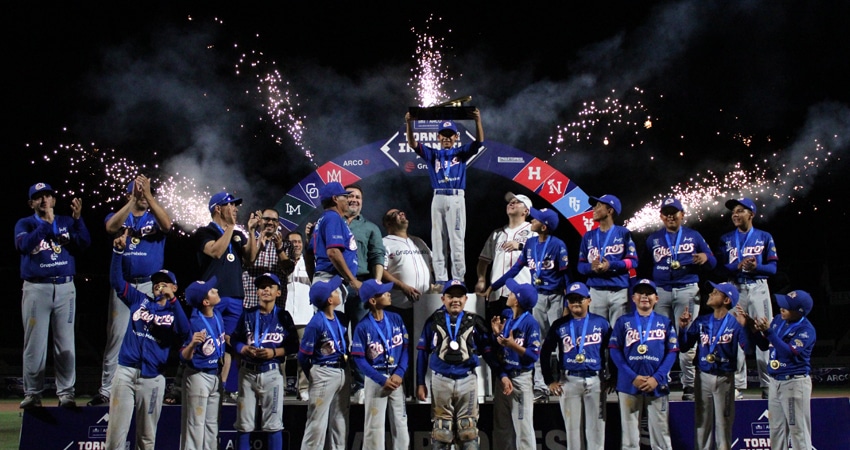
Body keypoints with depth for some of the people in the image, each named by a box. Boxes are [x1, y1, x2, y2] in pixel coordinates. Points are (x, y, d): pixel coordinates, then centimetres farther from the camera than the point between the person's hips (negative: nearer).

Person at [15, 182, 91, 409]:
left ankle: (66, 393, 4)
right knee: (34, 344, -2)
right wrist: (47, 223, -23)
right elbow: (24, 245, -15)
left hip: (65, 288, 2)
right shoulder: (25, 224, 6)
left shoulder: (68, 222, 12)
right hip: (36, 288, -1)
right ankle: (32, 394, 4)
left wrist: (77, 218, -18)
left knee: (65, 344, 0)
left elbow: (84, 244, -4)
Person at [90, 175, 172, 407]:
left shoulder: (155, 218, 10)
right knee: (116, 337, -2)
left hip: (151, 286, 0)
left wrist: (149, 195, -19)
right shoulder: (118, 216, 10)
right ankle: (106, 391, 1)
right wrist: (133, 200, -20)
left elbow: (167, 225, -14)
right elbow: (111, 227, -14)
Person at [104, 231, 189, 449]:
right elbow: (116, 281, 7)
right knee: (116, 431, -6)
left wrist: (172, 299, -21)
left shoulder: (175, 313, 7)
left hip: (153, 379, -1)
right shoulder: (139, 300, 13)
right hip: (126, 372, 1)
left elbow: (184, 331, -14)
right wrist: (118, 250, -6)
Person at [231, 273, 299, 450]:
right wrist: (246, 349, -12)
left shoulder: (283, 316, 4)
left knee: (274, 424, -1)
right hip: (247, 372, 2)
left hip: (272, 373, -2)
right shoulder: (247, 314, 9)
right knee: (244, 423, 5)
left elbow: (293, 345, 2)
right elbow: (234, 340, 8)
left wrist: (274, 352, -13)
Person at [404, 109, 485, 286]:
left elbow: (479, 141, -3)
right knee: (438, 241, 3)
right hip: (438, 198, 2)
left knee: (456, 241, -4)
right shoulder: (432, 154, 15)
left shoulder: (461, 153, 12)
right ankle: (440, 279, 8)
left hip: (457, 198, -2)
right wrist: (409, 124, -15)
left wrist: (478, 121, -20)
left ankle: (458, 279, -2)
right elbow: (413, 144, 2)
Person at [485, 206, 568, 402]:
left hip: (555, 297, -6)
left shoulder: (557, 245, -12)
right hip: (537, 297, 6)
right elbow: (515, 268, 11)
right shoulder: (530, 244, 6)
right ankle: (540, 387, 11)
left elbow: (566, 273, -12)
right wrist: (493, 286, 9)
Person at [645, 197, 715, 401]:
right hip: (660, 291, 2)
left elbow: (712, 262, 9)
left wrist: (706, 258, -14)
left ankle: (689, 385, 1)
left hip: (687, 290, -1)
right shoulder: (653, 239, 13)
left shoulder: (694, 236, 10)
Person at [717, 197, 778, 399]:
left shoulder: (764, 237, 7)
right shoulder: (726, 239, 11)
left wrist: (756, 267, -19)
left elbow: (773, 267, 0)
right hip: (735, 289, 2)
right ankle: (738, 386, 5)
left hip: (758, 289, -1)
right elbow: (720, 267, 2)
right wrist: (738, 266, -16)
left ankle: (768, 385, 0)